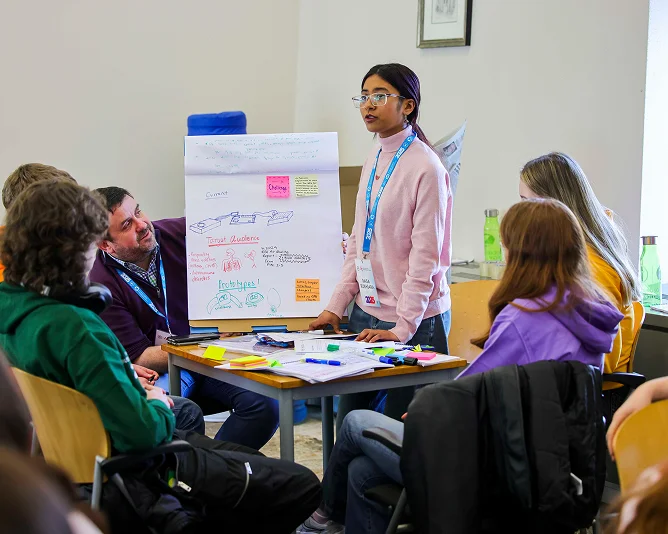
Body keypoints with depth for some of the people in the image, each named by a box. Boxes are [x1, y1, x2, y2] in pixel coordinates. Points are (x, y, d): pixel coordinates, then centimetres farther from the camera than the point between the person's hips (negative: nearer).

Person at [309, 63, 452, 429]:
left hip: (414, 322, -7)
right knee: (347, 424, 12)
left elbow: (426, 257, -16)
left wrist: (402, 327, -18)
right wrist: (336, 306, 7)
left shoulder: (425, 167, -14)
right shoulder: (373, 162, 10)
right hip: (366, 313, 8)